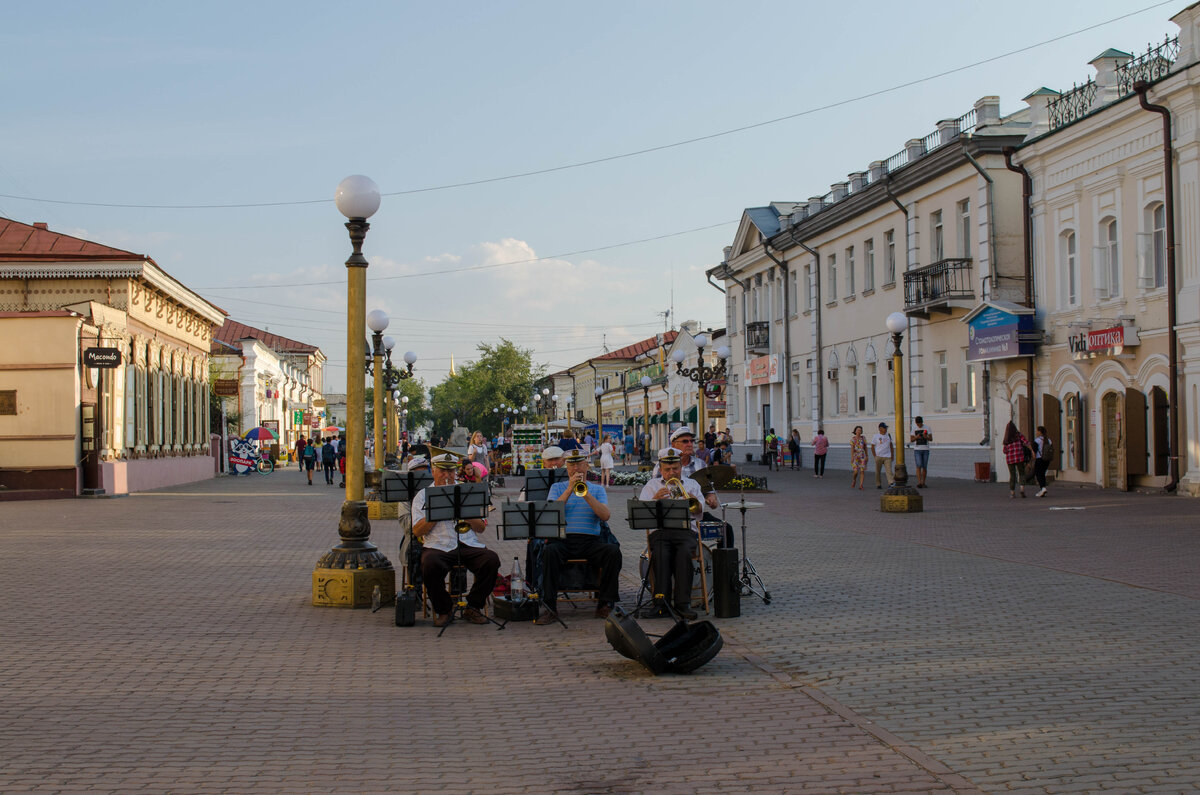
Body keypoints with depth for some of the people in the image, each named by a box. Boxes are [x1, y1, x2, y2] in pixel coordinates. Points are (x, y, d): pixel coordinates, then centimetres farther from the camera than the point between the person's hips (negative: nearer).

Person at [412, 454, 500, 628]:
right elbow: (417, 531, 0)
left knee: (492, 560, -26)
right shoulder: (422, 496, 13)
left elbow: (481, 528, 13)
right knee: (430, 566, -36)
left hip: (468, 545, 3)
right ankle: (444, 610, -9)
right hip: (439, 546, -2)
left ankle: (473, 608, -7)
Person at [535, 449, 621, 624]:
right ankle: (550, 608, -29)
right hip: (563, 539, -1)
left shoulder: (598, 489, 17)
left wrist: (586, 494, -12)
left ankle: (604, 605, -17)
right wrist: (570, 490, -9)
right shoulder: (558, 487, 16)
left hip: (590, 541, 1)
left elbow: (606, 516, -2)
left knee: (613, 551, -28)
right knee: (550, 551, -34)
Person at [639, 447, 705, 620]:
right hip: (660, 531, 0)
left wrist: (694, 505, -14)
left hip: (686, 530, 0)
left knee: (684, 553, -34)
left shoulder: (691, 484, 23)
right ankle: (661, 598, -36)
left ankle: (683, 602, -35)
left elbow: (699, 511, 10)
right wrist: (655, 499, -14)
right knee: (660, 554, -34)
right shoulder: (652, 485, 21)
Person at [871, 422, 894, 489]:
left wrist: (892, 455, 11)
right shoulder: (875, 436, 0)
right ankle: (878, 484, 13)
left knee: (889, 470, -11)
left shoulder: (888, 435, 11)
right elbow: (872, 447, 1)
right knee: (878, 471, 3)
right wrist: (875, 456, -5)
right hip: (879, 456, -2)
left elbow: (891, 445, 18)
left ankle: (891, 483, -20)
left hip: (887, 457, 2)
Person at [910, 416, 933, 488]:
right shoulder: (914, 428, 4)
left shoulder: (927, 428, 3)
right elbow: (911, 440, 3)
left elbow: (931, 439, 0)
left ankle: (923, 483, 13)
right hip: (917, 450, -1)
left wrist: (926, 437, -21)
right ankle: (919, 482, -20)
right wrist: (916, 437, -18)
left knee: (924, 467, 4)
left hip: (925, 450, 1)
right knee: (919, 466, -14)